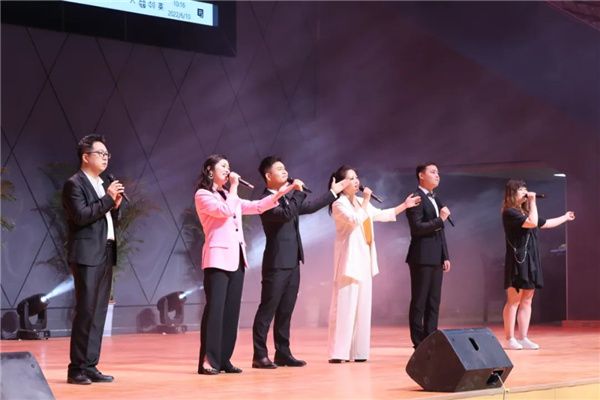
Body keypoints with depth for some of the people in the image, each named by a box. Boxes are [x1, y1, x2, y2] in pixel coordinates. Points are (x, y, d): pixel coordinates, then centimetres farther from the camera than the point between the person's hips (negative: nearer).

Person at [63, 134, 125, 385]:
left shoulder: (102, 185, 20)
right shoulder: (74, 184, -6)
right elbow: (81, 216, -19)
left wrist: (115, 206, 5)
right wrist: (107, 199, -14)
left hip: (105, 255, 9)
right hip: (87, 256, -9)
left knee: (99, 313, 6)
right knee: (86, 312, -10)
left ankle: (90, 366, 9)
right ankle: (76, 369, -7)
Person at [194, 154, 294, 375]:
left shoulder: (229, 195, 22)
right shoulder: (202, 195, -2)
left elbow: (255, 207, 18)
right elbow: (226, 211, -16)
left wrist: (278, 194, 8)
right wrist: (234, 187, -7)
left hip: (236, 258, 8)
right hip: (218, 258, -8)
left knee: (231, 310, 5)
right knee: (215, 308, -14)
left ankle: (224, 359, 7)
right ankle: (208, 360, -17)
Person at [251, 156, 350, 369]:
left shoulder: (288, 197, 16)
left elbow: (309, 206, 25)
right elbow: (286, 214, -27)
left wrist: (333, 192, 28)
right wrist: (298, 191, -19)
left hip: (292, 263, 9)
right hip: (276, 264, -9)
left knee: (285, 311, 10)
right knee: (267, 310, -6)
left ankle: (283, 353, 14)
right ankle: (260, 355, -4)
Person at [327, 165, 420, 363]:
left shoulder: (361, 202, 15)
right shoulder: (339, 204, -9)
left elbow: (381, 215, 23)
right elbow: (356, 220, -23)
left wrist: (404, 205, 20)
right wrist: (366, 200, -14)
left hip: (364, 259, 8)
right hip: (349, 260, -8)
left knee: (362, 305, 7)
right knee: (345, 305, -11)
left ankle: (358, 351, 10)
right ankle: (338, 352, -11)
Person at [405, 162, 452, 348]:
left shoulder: (436, 200, 19)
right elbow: (417, 228, -19)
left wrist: (445, 256, 15)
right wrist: (440, 219, -15)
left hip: (436, 258, 8)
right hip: (422, 257, -8)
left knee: (434, 302, 8)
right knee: (419, 302, -4)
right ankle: (419, 343, -1)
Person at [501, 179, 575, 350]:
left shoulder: (525, 211, 18)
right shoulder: (509, 213, -11)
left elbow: (545, 223, 29)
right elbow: (532, 222, -23)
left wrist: (565, 217, 37)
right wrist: (533, 202, -13)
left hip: (530, 260, 9)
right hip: (517, 260, -9)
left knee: (526, 300, 7)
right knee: (513, 301, -7)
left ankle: (523, 338, 8)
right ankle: (510, 339, -4)